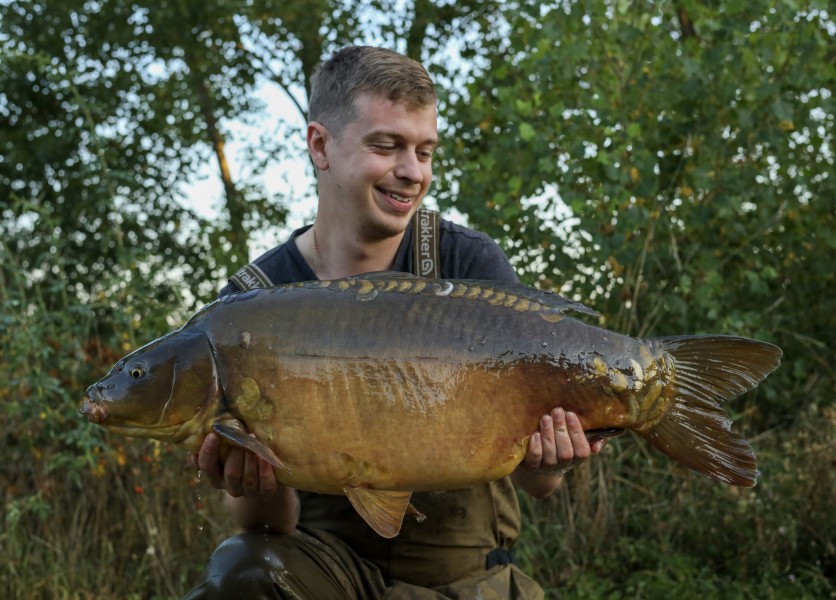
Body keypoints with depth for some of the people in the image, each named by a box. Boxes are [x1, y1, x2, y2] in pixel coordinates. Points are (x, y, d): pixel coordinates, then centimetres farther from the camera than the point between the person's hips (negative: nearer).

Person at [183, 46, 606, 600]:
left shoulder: (473, 266, -7)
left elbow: (538, 484, -9)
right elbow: (277, 526, -6)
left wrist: (546, 459, -32)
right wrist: (261, 493, -29)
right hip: (325, 554, 0)